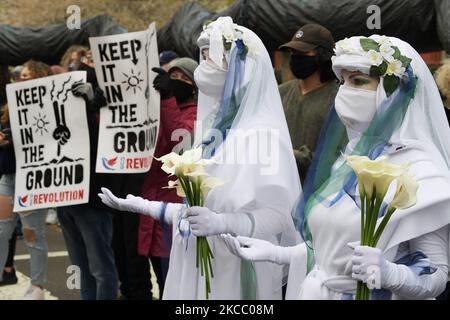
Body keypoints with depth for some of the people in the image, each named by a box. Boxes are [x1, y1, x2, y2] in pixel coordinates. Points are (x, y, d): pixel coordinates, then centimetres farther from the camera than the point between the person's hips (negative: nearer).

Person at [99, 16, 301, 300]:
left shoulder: (262, 132, -13)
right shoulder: (212, 127, 8)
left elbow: (279, 215, -20)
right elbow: (198, 208, 11)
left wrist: (221, 223, -34)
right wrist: (141, 205, 14)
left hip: (235, 274, -7)